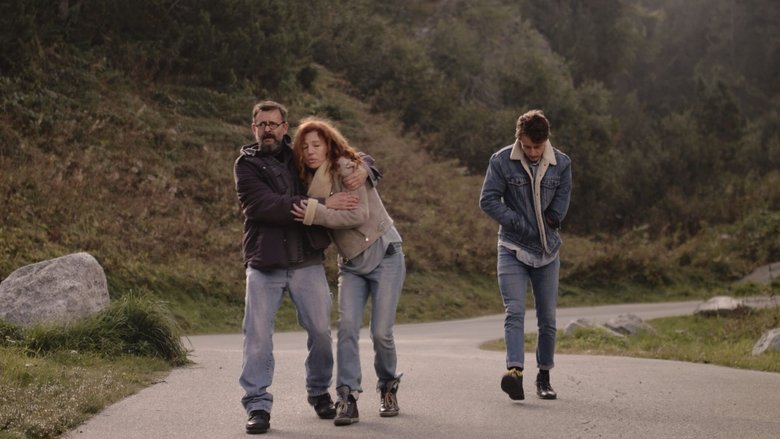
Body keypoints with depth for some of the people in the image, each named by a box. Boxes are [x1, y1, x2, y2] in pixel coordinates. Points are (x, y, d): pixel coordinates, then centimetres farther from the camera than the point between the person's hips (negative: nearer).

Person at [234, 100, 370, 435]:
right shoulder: (247, 165, -1)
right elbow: (263, 205, -18)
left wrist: (362, 169, -6)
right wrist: (321, 204, -21)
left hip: (307, 264, 3)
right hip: (264, 265, -3)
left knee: (321, 331, 7)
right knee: (257, 335, -5)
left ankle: (319, 392, 27)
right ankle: (258, 404, 2)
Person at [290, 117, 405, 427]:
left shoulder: (348, 168, -15)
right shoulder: (312, 180, 7)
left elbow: (359, 215, -24)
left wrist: (315, 213, -29)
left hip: (383, 255, -6)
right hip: (351, 263, 6)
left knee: (381, 332, -6)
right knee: (347, 326, -12)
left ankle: (388, 389, 19)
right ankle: (347, 397, -12)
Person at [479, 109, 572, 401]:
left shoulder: (561, 164, -1)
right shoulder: (501, 161, -6)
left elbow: (558, 211, -1)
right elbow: (488, 201, -10)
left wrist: (539, 226, -7)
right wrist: (523, 225, -13)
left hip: (547, 250, 2)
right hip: (513, 249, -2)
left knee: (548, 318, 6)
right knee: (515, 311, -17)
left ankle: (544, 376, 17)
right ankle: (515, 371, -28)